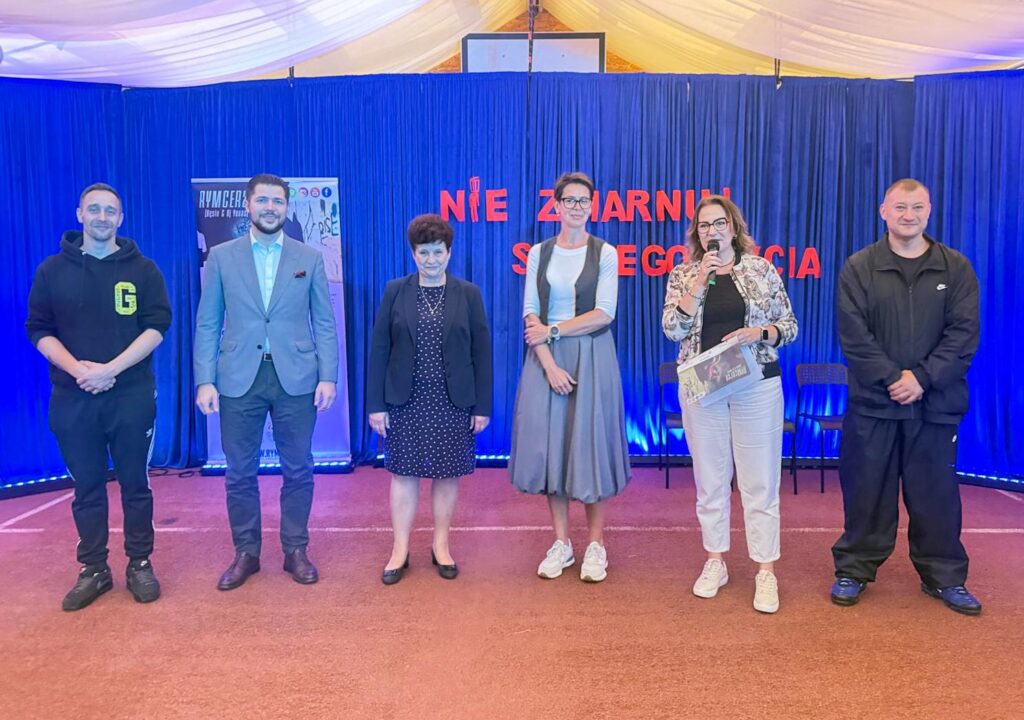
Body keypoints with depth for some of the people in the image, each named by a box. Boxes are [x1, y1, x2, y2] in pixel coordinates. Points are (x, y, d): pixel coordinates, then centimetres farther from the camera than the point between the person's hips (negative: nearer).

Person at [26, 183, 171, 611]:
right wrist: (78, 368, -13)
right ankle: (93, 570, 20)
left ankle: (140, 565, 18)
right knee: (87, 488, 8)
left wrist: (111, 369, -15)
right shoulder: (53, 270, 7)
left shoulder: (142, 269, 4)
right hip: (72, 398, 1)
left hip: (131, 395, -1)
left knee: (134, 484, 6)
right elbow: (39, 330, 4)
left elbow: (157, 325, -5)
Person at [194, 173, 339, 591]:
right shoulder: (221, 257, 6)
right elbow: (207, 324, 4)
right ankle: (246, 552, 24)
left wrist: (327, 376, -4)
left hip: (296, 379, 0)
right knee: (240, 472, 8)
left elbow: (324, 323, 4)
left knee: (298, 470, 7)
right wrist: (205, 380, -4)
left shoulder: (310, 258, 6)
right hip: (238, 379, 0)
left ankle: (296, 550, 22)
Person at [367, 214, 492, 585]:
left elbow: (482, 352, 1)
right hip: (405, 401, 0)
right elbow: (379, 349, 1)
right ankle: (400, 550, 18)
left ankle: (441, 546, 24)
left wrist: (482, 406, -3)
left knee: (447, 474, 8)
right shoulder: (395, 291, 2)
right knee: (403, 473, 6)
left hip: (453, 402, 0)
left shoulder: (469, 294, 2)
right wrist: (376, 404, -4)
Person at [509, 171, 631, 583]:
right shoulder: (539, 253, 6)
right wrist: (550, 365, -12)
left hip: (592, 358, -2)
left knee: (591, 443, 2)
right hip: (547, 359, 2)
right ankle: (561, 542, 17)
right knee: (551, 443, 4)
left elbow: (604, 314, -9)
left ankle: (595, 544, 15)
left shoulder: (604, 253, 1)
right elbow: (531, 315, -1)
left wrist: (552, 330, -11)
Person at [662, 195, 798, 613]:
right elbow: (673, 329, -9)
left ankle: (765, 571, 12)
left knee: (759, 481, 1)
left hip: (757, 386, -1)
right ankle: (715, 562, 24)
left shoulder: (761, 270, 2)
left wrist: (759, 332, -15)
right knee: (710, 479, 10)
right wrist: (700, 279, -13)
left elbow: (789, 326, 4)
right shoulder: (683, 275, 4)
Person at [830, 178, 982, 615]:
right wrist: (892, 378, -15)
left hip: (936, 404, 1)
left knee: (936, 492, 10)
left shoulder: (956, 268, 5)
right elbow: (853, 335, -6)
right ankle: (854, 569, 20)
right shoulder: (859, 268, 1)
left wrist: (922, 377, -14)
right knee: (866, 489, 7)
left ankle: (944, 576, 26)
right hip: (873, 402, -1)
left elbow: (964, 333, -2)